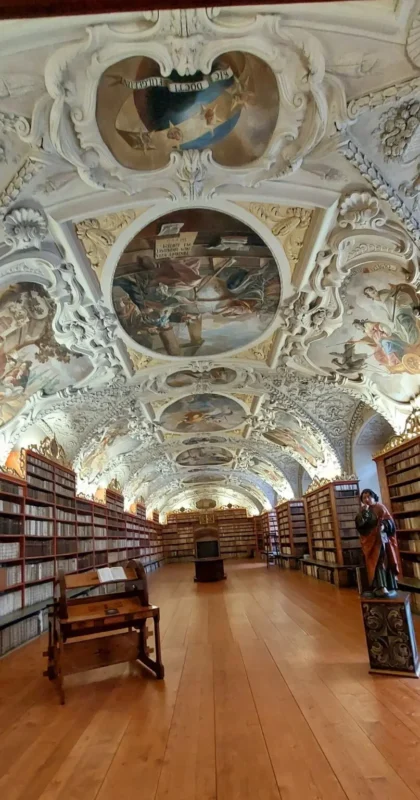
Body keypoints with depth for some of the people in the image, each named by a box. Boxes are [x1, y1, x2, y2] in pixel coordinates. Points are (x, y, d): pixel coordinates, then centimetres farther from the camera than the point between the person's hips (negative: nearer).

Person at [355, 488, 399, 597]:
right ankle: (380, 587, -23)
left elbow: (390, 522, -1)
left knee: (387, 561, -9)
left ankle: (390, 587, -8)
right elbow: (359, 525, -6)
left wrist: (384, 526, -21)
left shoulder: (380, 508, 9)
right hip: (370, 541, 0)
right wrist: (363, 512, -17)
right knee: (376, 561, -14)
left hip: (383, 540, 0)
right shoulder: (362, 512, 12)